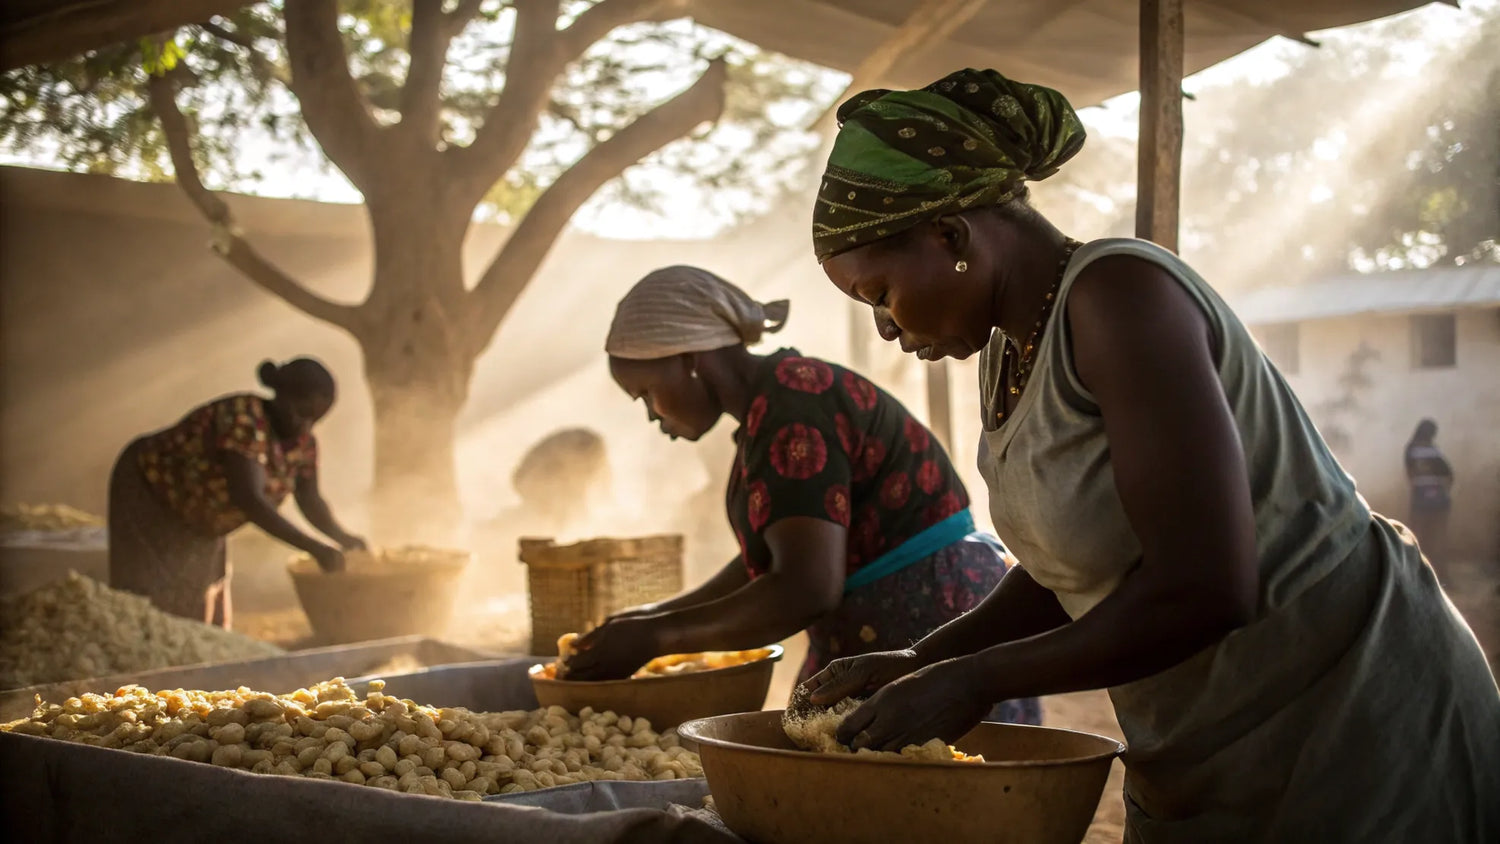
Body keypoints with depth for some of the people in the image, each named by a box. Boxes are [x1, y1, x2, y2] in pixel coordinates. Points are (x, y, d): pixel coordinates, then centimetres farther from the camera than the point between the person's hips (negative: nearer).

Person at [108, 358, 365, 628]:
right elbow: (249, 499, -45)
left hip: (192, 515, 8)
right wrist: (314, 548, -46)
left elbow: (310, 500, 0)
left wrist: (341, 536, -18)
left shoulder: (303, 440, -13)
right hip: (148, 492, -8)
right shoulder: (244, 421, -36)